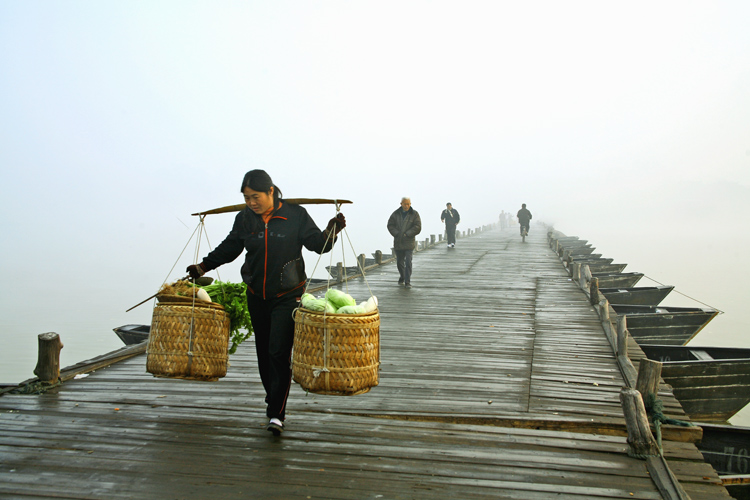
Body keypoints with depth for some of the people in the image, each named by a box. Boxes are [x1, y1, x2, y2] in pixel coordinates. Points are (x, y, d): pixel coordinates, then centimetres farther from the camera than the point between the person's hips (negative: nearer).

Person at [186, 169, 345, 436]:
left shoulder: (296, 215, -8)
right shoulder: (244, 219, 2)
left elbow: (317, 244, -4)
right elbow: (229, 248, 16)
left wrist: (331, 232, -23)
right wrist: (203, 266, 13)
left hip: (287, 296, -4)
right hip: (257, 296, 4)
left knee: (279, 352, -11)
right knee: (264, 352, 12)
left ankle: (277, 413, -4)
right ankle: (272, 399, 33)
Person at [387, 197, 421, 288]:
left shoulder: (414, 214, -1)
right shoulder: (395, 214, 6)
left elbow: (417, 227, -6)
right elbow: (390, 225, 4)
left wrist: (407, 234, -13)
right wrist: (396, 234, -10)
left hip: (409, 242, -3)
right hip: (398, 243, 3)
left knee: (408, 262, -11)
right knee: (399, 262, 11)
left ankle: (407, 281, -7)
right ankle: (402, 277, 35)